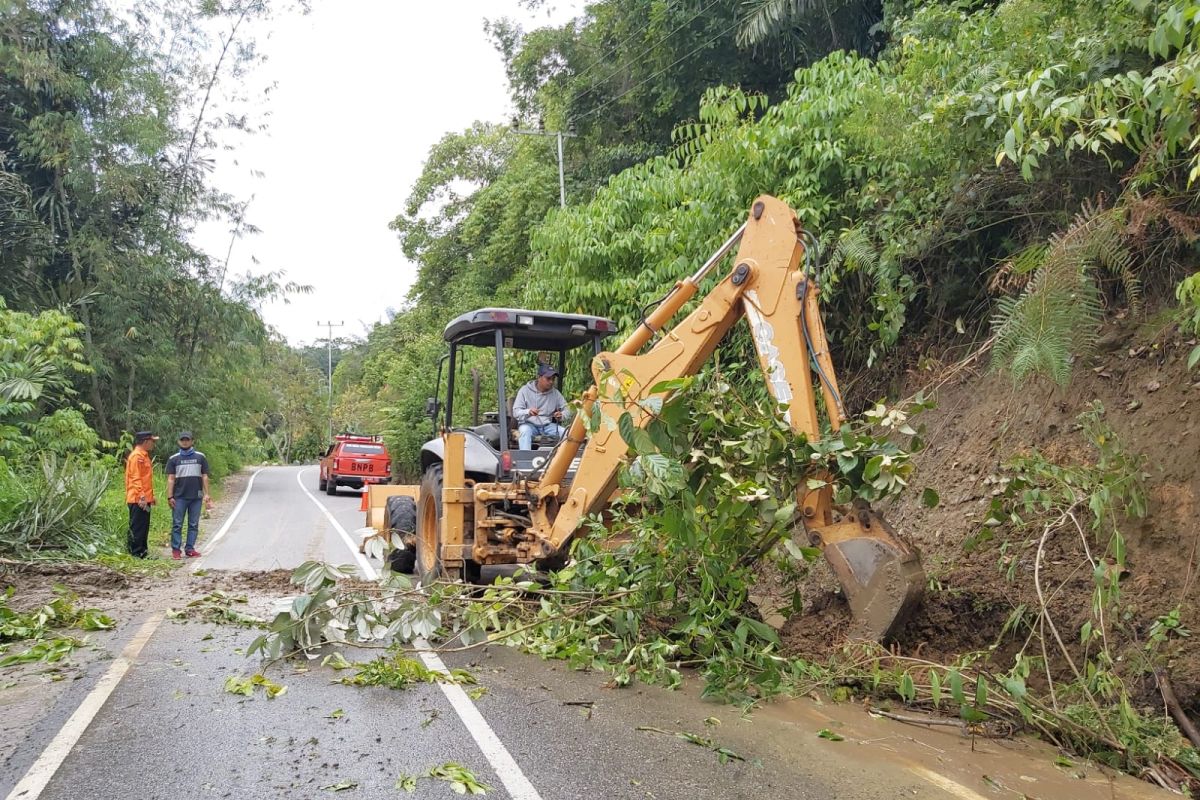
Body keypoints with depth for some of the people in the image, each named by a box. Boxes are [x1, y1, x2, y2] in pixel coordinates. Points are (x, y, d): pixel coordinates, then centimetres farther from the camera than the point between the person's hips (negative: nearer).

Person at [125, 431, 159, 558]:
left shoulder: (144, 456, 18)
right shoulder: (136, 456, -12)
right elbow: (135, 478, -19)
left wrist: (150, 496, 22)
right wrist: (141, 497, -24)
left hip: (144, 499, 10)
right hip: (138, 500, -10)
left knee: (144, 527, 13)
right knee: (137, 527, -5)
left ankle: (142, 552, 18)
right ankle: (136, 553, -2)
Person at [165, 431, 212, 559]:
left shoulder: (200, 457, 7)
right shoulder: (173, 459, 5)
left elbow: (204, 477, 8)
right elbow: (170, 479, 3)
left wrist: (206, 494, 1)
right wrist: (170, 497, -4)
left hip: (196, 496, 1)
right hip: (179, 497, -1)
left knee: (194, 524, 5)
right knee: (177, 524, 0)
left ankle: (190, 549, 11)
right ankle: (175, 549, 5)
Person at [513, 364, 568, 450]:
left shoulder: (555, 393, 6)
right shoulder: (525, 390, -3)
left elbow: (567, 409, 8)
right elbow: (515, 412, -8)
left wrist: (561, 415, -17)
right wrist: (528, 412, -31)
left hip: (547, 425, 3)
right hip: (529, 424, -3)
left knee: (566, 432, -22)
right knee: (525, 431, -36)